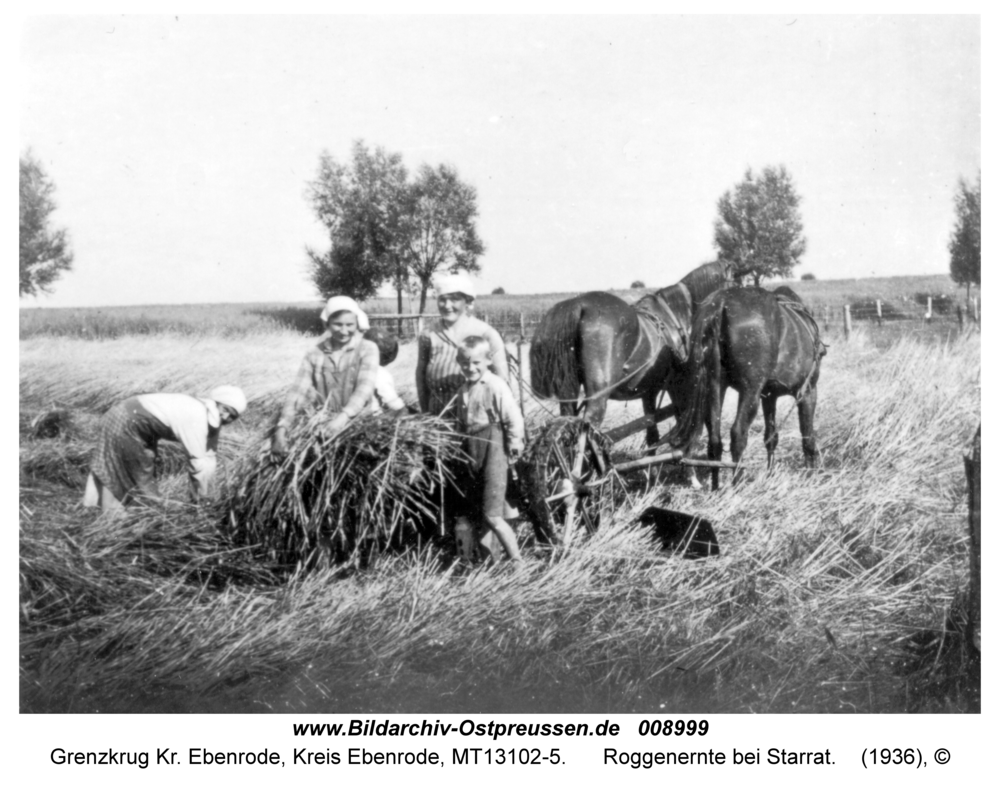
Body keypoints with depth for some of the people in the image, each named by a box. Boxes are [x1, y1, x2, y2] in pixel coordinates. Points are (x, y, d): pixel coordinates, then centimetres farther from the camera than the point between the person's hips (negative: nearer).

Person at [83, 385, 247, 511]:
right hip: (126, 424, -9)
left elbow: (208, 457, 4)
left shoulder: (212, 417, -2)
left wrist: (202, 494, 7)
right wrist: (201, 499, -16)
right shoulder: (195, 417, -30)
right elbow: (198, 463, -26)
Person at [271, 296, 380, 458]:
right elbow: (298, 392, -4)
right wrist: (282, 429, -21)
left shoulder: (367, 349, 1)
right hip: (320, 422, 1)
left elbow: (365, 387, -14)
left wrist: (344, 417, -33)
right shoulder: (314, 354, 6)